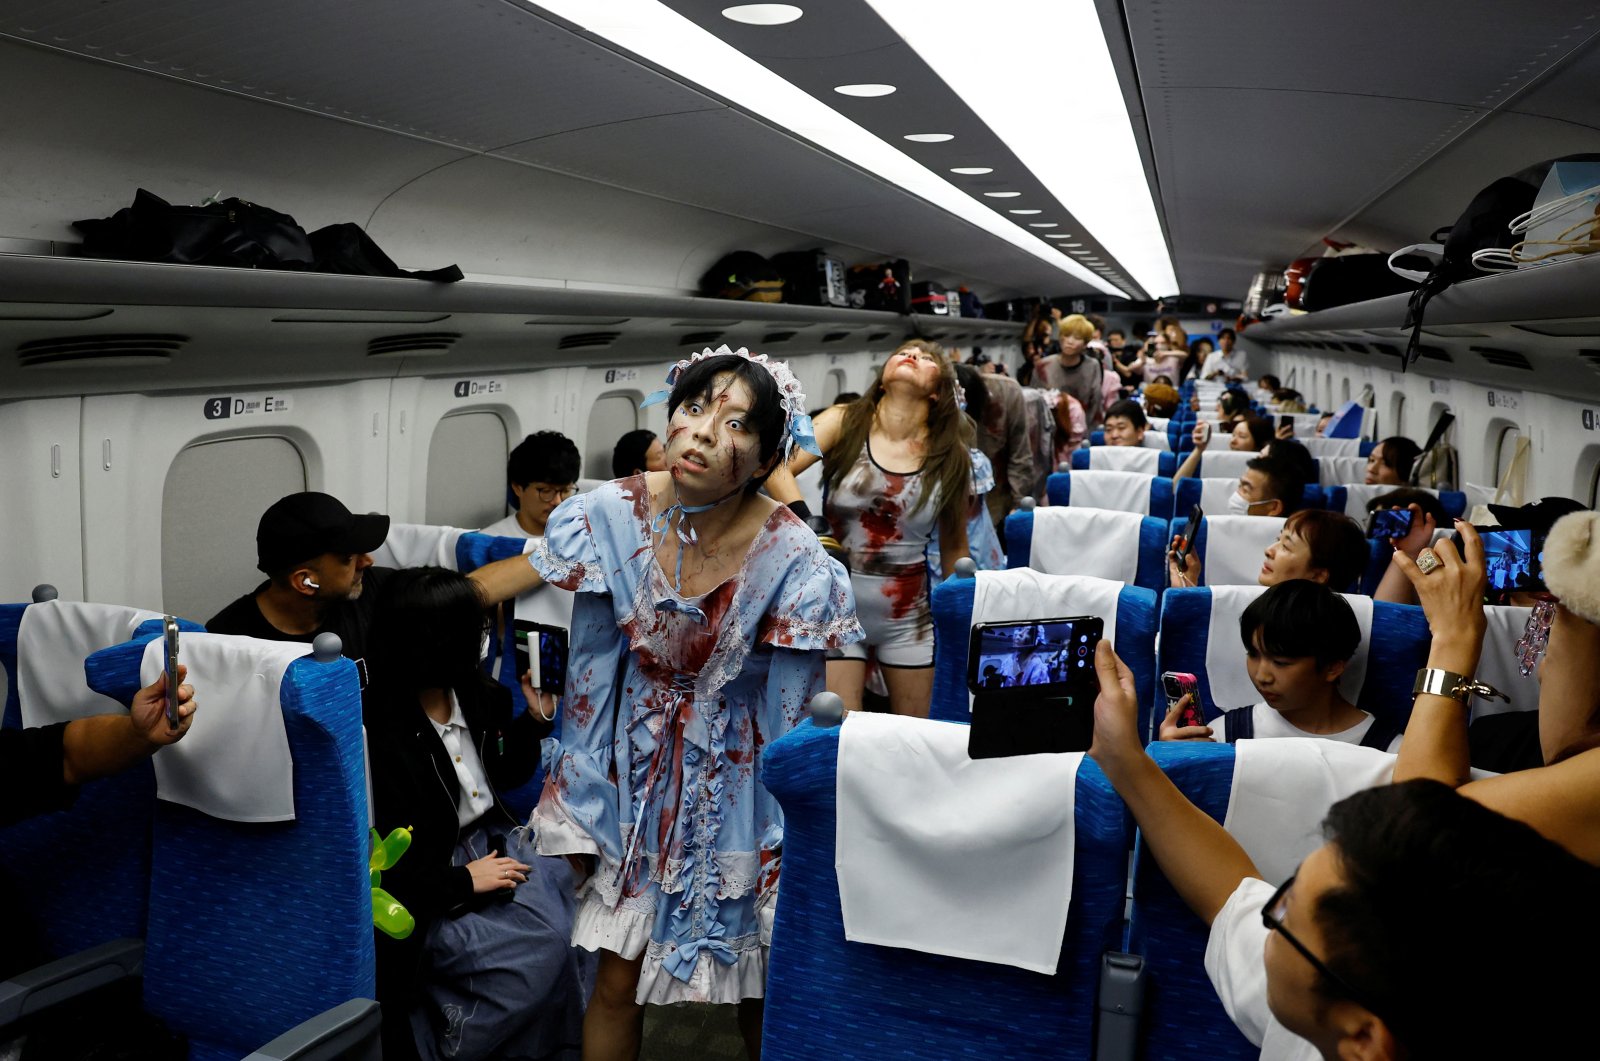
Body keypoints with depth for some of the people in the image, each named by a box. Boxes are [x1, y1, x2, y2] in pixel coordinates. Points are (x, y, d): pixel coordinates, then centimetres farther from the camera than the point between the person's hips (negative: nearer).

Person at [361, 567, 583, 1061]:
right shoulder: (377, 732, -22)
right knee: (539, 948, -23)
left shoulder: (475, 693, 1)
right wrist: (461, 881, -19)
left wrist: (536, 719, 4)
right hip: (429, 888, -7)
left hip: (492, 844, 8)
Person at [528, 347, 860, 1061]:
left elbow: (787, 714, -11)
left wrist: (782, 840, -5)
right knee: (616, 977, 5)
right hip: (636, 769, 2)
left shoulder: (790, 557, -20)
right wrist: (579, 808, -1)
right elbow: (590, 671, -5)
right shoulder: (612, 515, -13)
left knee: (756, 987, 10)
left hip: (732, 780, -1)